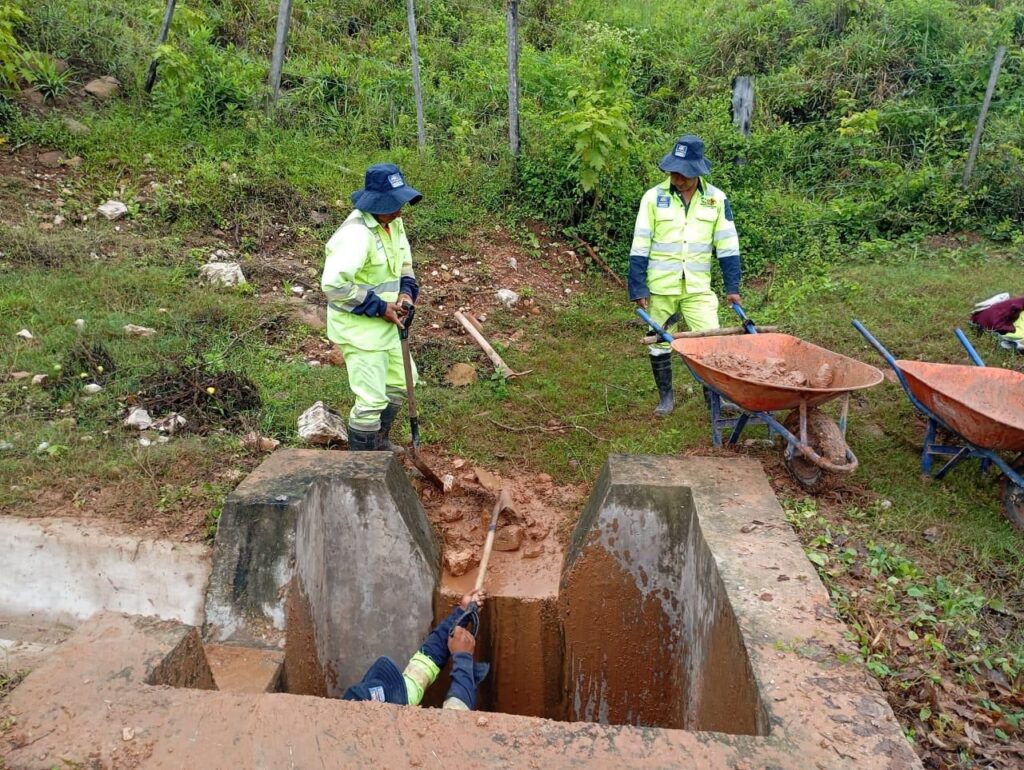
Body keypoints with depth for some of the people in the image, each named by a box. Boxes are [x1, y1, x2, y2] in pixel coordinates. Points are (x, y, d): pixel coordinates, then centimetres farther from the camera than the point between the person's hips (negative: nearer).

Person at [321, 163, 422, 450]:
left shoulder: (393, 222, 2)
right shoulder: (356, 233, -26)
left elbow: (404, 262, 18)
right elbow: (333, 284, -33)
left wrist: (406, 291, -3)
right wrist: (380, 307, -25)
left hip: (384, 322, 10)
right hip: (358, 326, -9)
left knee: (400, 382, 24)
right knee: (371, 400, -4)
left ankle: (380, 442, 44)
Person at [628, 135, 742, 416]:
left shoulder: (716, 198, -2)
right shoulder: (653, 197, -6)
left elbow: (727, 246, 2)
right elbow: (640, 247, -5)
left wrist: (732, 286, -1)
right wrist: (638, 288, -8)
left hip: (698, 287, 1)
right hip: (660, 287, 0)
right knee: (660, 343, 9)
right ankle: (666, 397, 26)